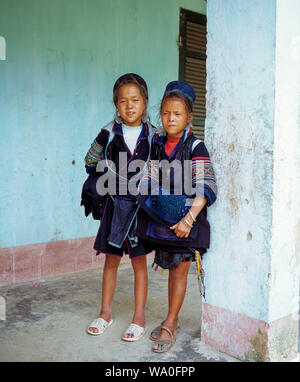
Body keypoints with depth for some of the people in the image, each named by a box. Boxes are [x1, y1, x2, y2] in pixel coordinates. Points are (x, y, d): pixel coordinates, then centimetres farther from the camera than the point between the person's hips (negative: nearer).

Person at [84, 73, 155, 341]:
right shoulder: (109, 133, -1)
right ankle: (105, 313, 26)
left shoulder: (153, 135, -2)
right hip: (115, 203, 1)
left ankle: (139, 318, 18)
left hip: (141, 205, -1)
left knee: (139, 261, 6)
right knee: (111, 259, 11)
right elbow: (91, 162, 13)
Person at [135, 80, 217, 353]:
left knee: (180, 271, 4)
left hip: (186, 220, -5)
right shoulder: (157, 145, 6)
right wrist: (144, 197, -4)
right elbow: (149, 179, 12)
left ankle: (169, 325, 16)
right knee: (171, 270, 16)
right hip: (161, 218, 5)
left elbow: (206, 189, -14)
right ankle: (172, 320, 31)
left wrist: (189, 219, -20)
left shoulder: (195, 147, -10)